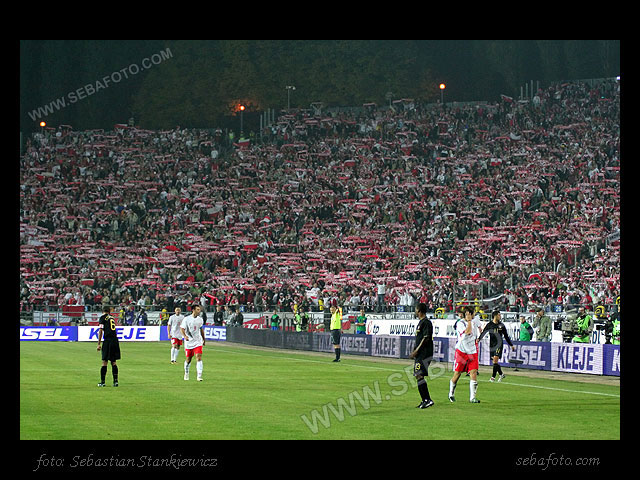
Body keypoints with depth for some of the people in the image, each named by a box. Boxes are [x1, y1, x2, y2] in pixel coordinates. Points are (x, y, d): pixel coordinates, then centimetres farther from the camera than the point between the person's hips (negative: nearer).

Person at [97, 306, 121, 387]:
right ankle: (115, 381, 7)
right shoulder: (112, 317, 17)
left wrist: (99, 344, -5)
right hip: (115, 340, 5)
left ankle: (102, 382, -1)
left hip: (108, 341, -5)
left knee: (105, 362, -2)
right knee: (113, 362, 11)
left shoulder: (103, 317, 0)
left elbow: (101, 331, -5)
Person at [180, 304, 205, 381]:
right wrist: (185, 336, -28)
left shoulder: (200, 319, 5)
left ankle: (199, 376, -17)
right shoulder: (186, 319, -8)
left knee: (199, 358, -14)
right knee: (188, 359, 9)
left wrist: (204, 340, 25)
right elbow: (182, 329, -9)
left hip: (198, 342, 2)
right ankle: (186, 373, 35)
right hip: (189, 342, -2)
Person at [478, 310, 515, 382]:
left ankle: (493, 377, -10)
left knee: (495, 360, -12)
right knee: (495, 361, 6)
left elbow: (506, 336, 13)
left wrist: (511, 345, 15)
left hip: (498, 344, -2)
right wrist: (479, 339, -24)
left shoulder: (501, 325, 4)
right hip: (491, 344, 2)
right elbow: (483, 333, -4)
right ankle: (501, 374, 24)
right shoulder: (489, 325, 2)